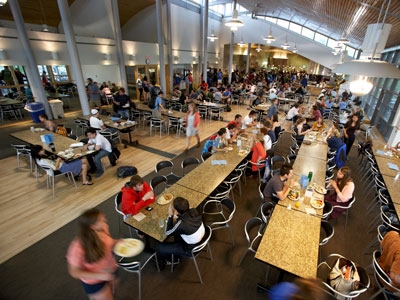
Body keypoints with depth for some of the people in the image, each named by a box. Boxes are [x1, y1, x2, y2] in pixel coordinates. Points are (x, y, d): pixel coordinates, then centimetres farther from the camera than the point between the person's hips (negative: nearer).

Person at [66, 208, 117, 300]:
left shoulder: (102, 228, -23)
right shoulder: (78, 247, -36)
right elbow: (74, 272, -21)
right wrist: (99, 276, -28)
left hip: (110, 269, 6)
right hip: (94, 281, -5)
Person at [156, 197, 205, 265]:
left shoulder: (181, 225, -38)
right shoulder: (194, 211, -21)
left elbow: (168, 233, -16)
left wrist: (170, 216, -19)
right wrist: (177, 216, -8)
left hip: (192, 249, -6)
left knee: (160, 248, 3)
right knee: (176, 231, 26)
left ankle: (173, 260, 33)